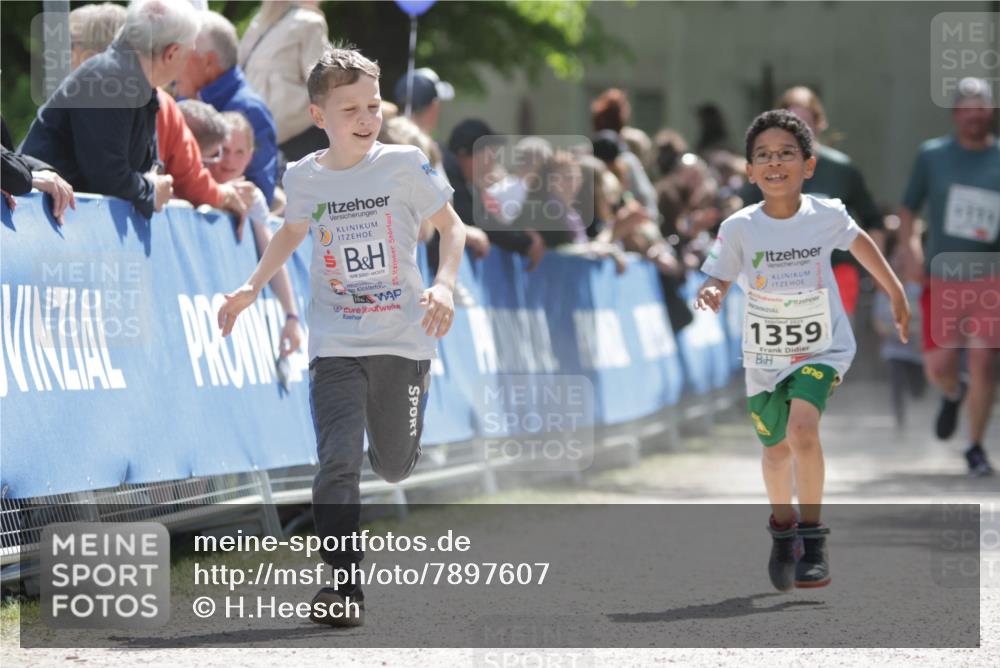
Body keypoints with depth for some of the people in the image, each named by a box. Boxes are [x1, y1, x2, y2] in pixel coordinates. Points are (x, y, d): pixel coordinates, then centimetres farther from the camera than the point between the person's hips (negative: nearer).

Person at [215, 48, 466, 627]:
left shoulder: (404, 165, -7)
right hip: (336, 345, 1)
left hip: (403, 339, -1)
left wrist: (445, 284, -15)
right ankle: (344, 588, -16)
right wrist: (252, 288, 15)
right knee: (339, 460, -17)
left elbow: (452, 226, 2)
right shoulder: (302, 177, 2)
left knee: (395, 467, 11)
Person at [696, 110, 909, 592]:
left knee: (802, 430, -26)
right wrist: (710, 295, -34)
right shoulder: (740, 228, -16)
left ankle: (813, 537, -12)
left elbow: (859, 243, 8)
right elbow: (716, 282, -9)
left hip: (822, 348, -2)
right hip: (765, 354, 2)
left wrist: (896, 294, 19)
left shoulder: (827, 216, -14)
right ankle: (782, 528, 46)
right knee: (776, 448, 17)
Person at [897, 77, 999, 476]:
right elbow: (908, 209, 10)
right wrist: (909, 246, -6)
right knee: (938, 367, 0)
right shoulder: (932, 155, 4)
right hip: (942, 277, 1)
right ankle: (953, 395, 37)